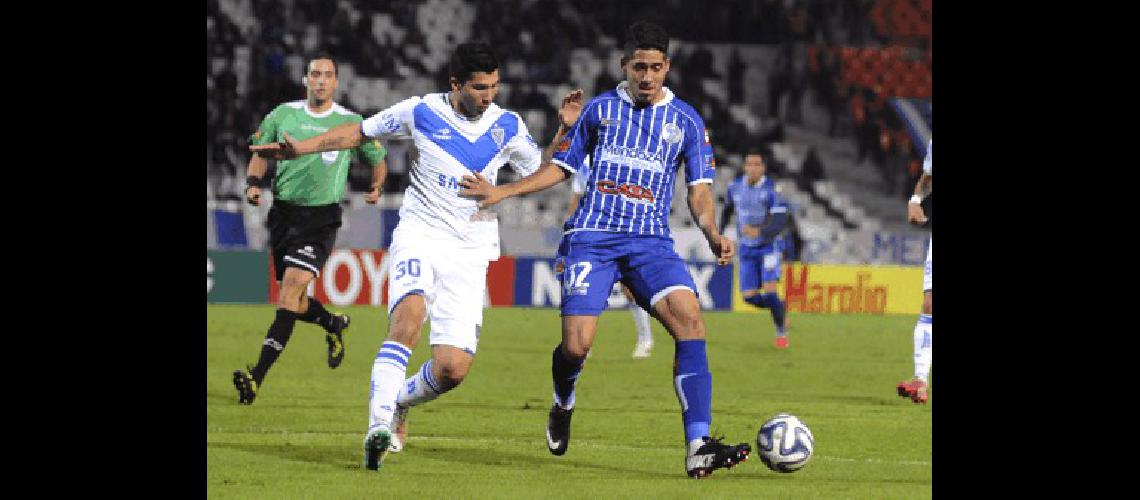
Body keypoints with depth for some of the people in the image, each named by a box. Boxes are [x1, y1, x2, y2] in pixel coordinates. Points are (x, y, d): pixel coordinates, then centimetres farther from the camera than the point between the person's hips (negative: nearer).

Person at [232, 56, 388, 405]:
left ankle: (258, 376, -25)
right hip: (283, 213, 4)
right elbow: (261, 153, 17)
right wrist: (253, 183, -2)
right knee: (295, 301, 10)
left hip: (321, 217, -4)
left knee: (291, 290, -18)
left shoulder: (351, 123, 1)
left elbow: (378, 159, 15)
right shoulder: (283, 115, 6)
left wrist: (376, 187, -4)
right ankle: (334, 325, 46)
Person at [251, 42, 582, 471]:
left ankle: (400, 402, 25)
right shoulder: (421, 112, -2)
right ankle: (379, 426, -38)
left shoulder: (507, 126, 3)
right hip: (419, 237, -2)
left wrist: (565, 130, 0)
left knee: (453, 367, -9)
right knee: (409, 315, -34)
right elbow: (360, 132, 11)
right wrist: (301, 148, 4)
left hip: (469, 252, 2)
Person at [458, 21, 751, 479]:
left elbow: (699, 189, 7)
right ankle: (563, 405, 24)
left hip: (651, 241, 0)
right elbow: (561, 166, 20)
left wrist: (713, 235, -11)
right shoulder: (600, 109, 10)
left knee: (689, 317, -25)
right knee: (576, 343, -15)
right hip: (591, 237, 0)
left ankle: (698, 447, -30)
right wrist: (502, 192, 12)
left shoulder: (685, 120, 9)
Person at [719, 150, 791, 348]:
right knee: (750, 296, -3)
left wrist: (758, 232, -39)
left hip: (769, 246, -5)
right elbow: (728, 208, 21)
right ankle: (780, 308, 27)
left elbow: (780, 222, -24)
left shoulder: (771, 189, -17)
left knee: (769, 293, -18)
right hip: (747, 249, 5)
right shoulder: (735, 187, -1)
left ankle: (782, 333, 3)